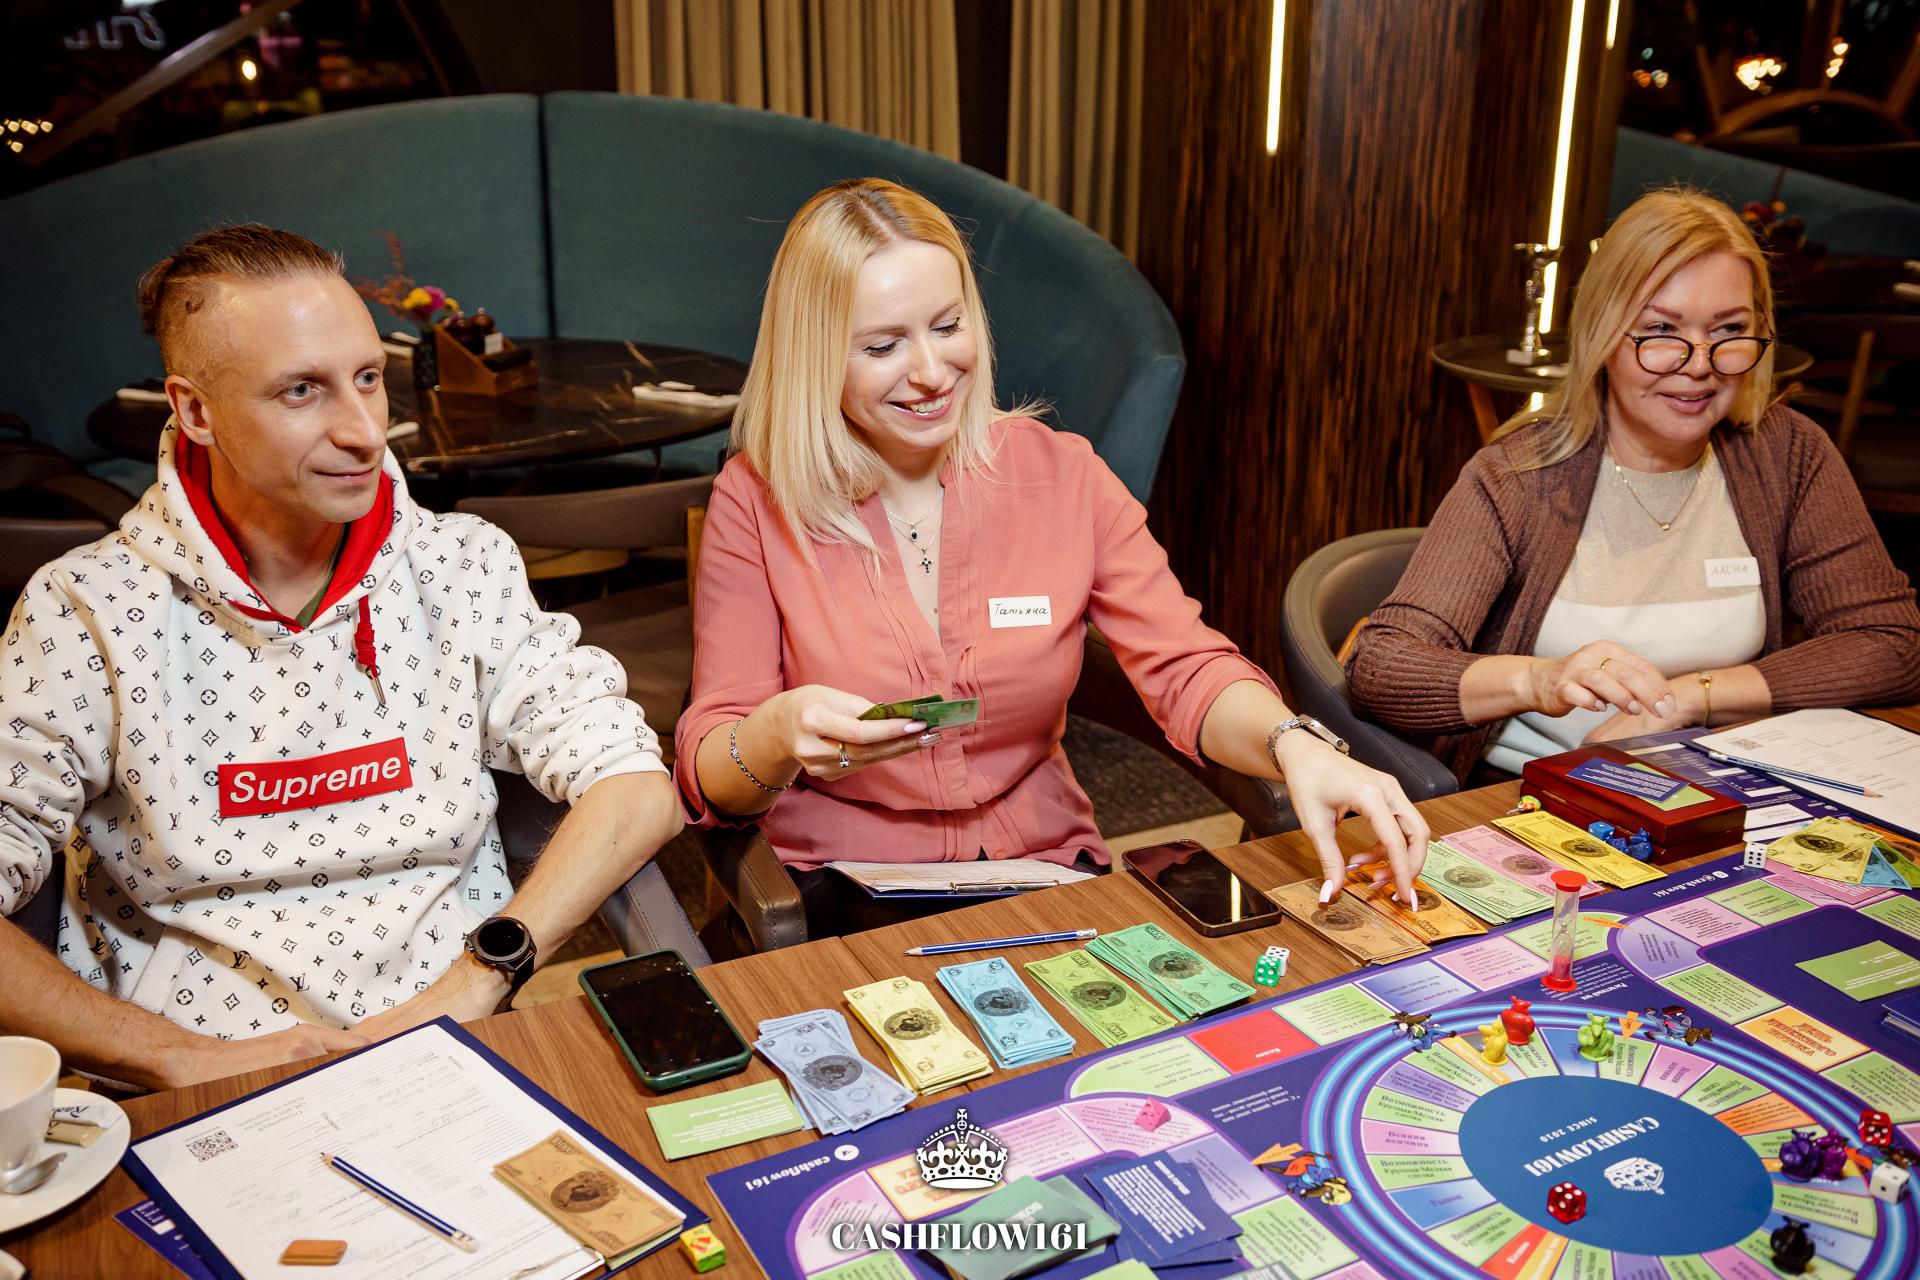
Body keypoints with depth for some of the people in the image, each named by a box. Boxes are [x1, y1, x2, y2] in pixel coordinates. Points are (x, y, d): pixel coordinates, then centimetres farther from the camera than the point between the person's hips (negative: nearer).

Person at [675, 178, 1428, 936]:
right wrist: (778, 735, -28)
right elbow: (706, 776, -5)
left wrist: (1296, 746, -27)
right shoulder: (756, 502, -5)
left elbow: (1184, 669, -5)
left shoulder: (1062, 476, 1)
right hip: (843, 890, -2)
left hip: (1044, 868, 2)